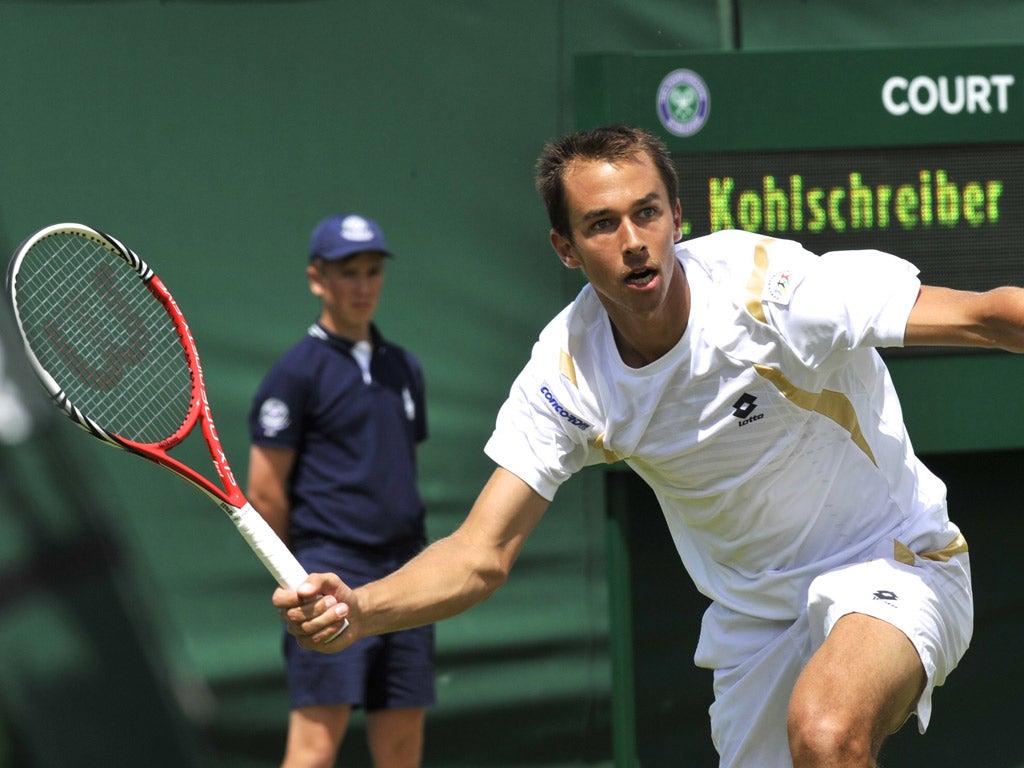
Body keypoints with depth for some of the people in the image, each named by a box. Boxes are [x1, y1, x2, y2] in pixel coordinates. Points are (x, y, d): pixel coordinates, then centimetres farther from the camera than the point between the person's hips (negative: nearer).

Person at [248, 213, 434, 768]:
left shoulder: (404, 368, 18)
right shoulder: (297, 372, -3)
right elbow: (265, 492, -4)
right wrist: (307, 571, 4)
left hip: (404, 573, 6)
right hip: (332, 575, -6)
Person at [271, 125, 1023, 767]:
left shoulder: (773, 287, -26)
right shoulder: (566, 375, -13)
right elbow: (480, 556, -13)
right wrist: (357, 609, -32)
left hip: (890, 564, -5)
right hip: (753, 612, 5)